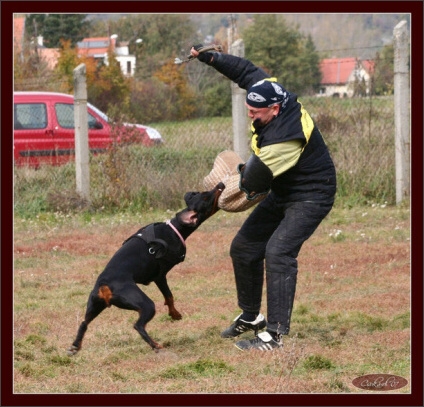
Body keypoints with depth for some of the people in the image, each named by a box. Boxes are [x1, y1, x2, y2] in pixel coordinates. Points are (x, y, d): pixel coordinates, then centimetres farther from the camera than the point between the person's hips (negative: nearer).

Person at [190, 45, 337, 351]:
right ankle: (251, 316, 29)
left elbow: (254, 181, -23)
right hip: (283, 194, 10)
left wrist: (243, 178, -1)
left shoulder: (285, 138, -35)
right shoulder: (275, 93, -11)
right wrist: (210, 57, 5)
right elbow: (248, 71, 8)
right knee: (244, 248, 12)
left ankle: (275, 335, -27)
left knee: (278, 252, -26)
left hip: (310, 197, -10)